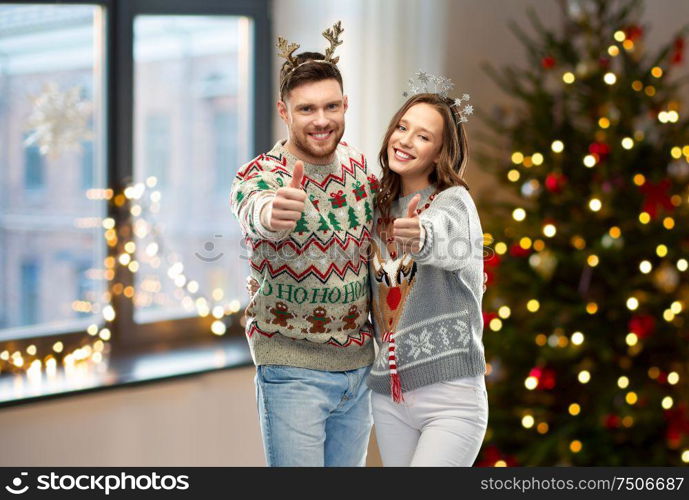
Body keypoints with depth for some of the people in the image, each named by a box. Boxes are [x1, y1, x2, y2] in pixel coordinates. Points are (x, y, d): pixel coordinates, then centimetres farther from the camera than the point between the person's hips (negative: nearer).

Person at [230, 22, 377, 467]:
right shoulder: (259, 176, -13)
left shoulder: (361, 168, 4)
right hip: (293, 369, -5)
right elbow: (255, 214, -37)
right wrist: (272, 214, -59)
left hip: (360, 366, 5)